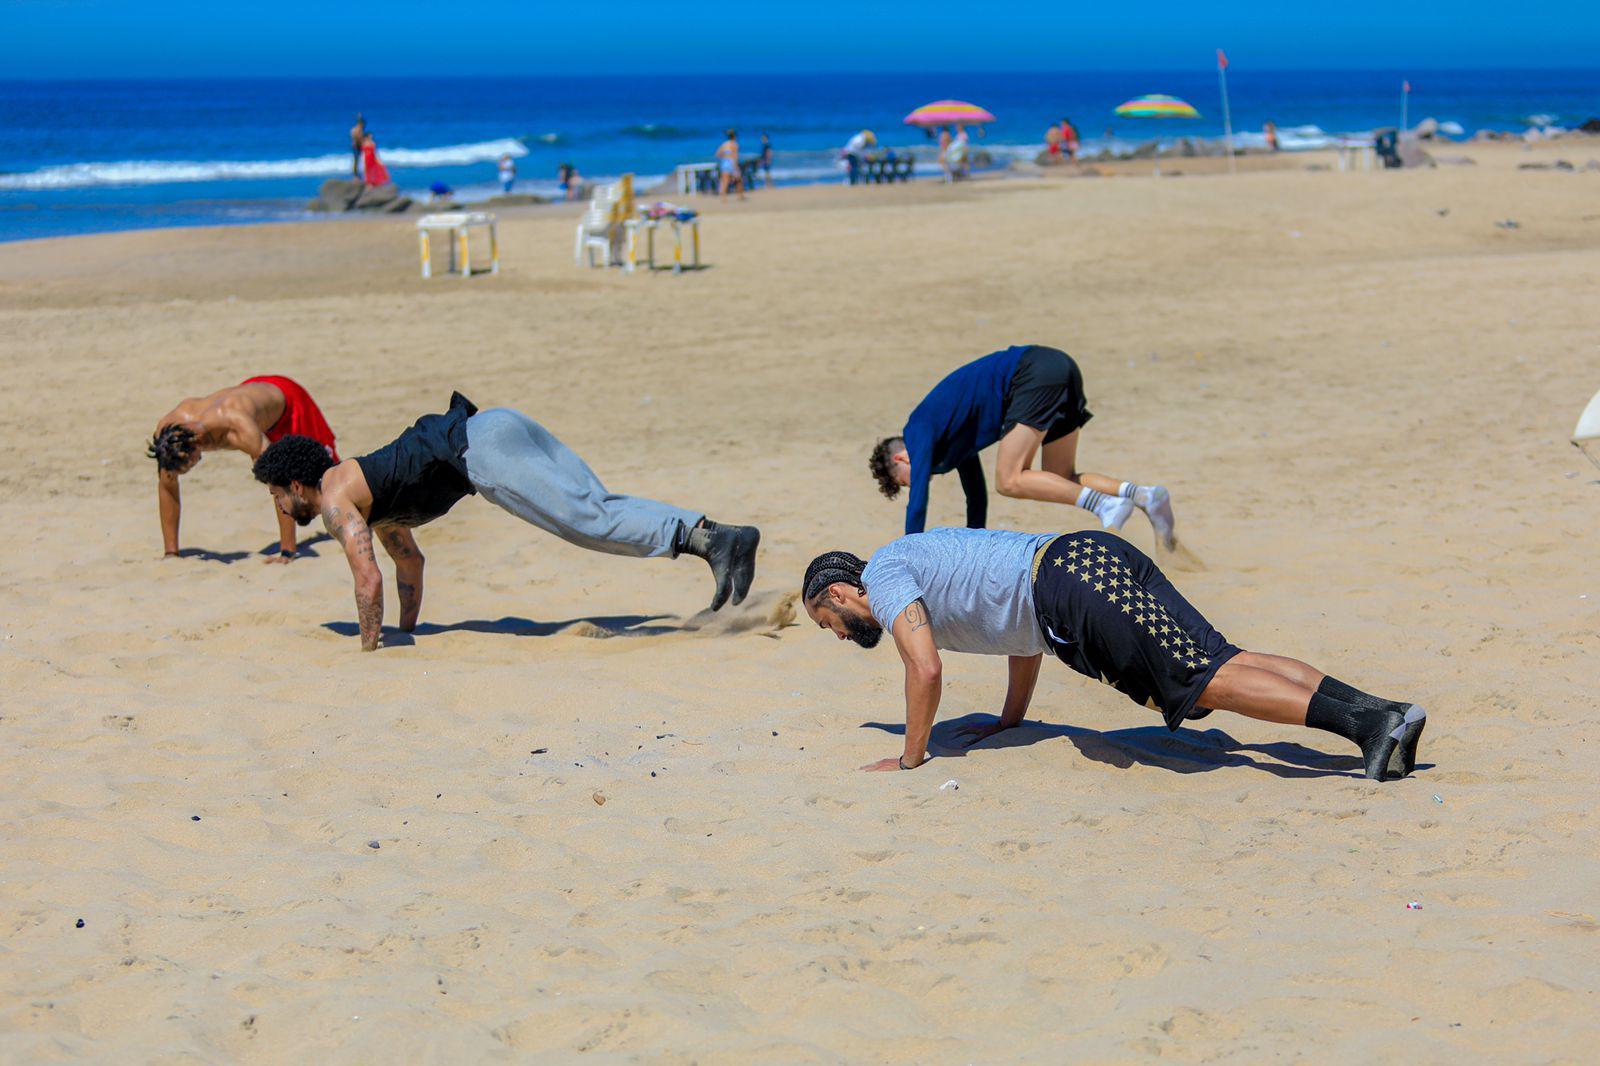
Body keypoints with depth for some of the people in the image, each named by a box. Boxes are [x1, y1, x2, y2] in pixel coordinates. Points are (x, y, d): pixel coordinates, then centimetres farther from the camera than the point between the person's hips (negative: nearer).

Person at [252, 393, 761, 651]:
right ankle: (716, 535, -13)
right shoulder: (364, 493, 31)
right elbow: (410, 563, 41)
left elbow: (369, 580, -4)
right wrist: (405, 634, 44)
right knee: (600, 508, 0)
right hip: (502, 424, 8)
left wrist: (369, 651, 6)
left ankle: (713, 540, -30)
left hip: (482, 449, -8)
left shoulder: (335, 500, 4)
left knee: (589, 520, -17)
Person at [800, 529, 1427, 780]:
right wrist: (1010, 721, 47)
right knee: (1223, 660, -1)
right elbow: (1027, 633, 41)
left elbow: (925, 667, -7)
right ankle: (1381, 709, -15)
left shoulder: (883, 573, 8)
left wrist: (909, 760, 4)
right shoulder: (921, 562, 35)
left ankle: (1366, 724, -30)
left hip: (1072, 585, -9)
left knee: (1208, 682, -17)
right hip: (1102, 558, 9)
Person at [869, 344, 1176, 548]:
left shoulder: (919, 434, 2)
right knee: (1061, 482, 13)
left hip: (1034, 374, -9)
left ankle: (1104, 504, -21)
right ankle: (1145, 495, -7)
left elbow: (917, 504, -3)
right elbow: (976, 496, 37)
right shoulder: (951, 437, 27)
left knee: (1010, 480, -9)